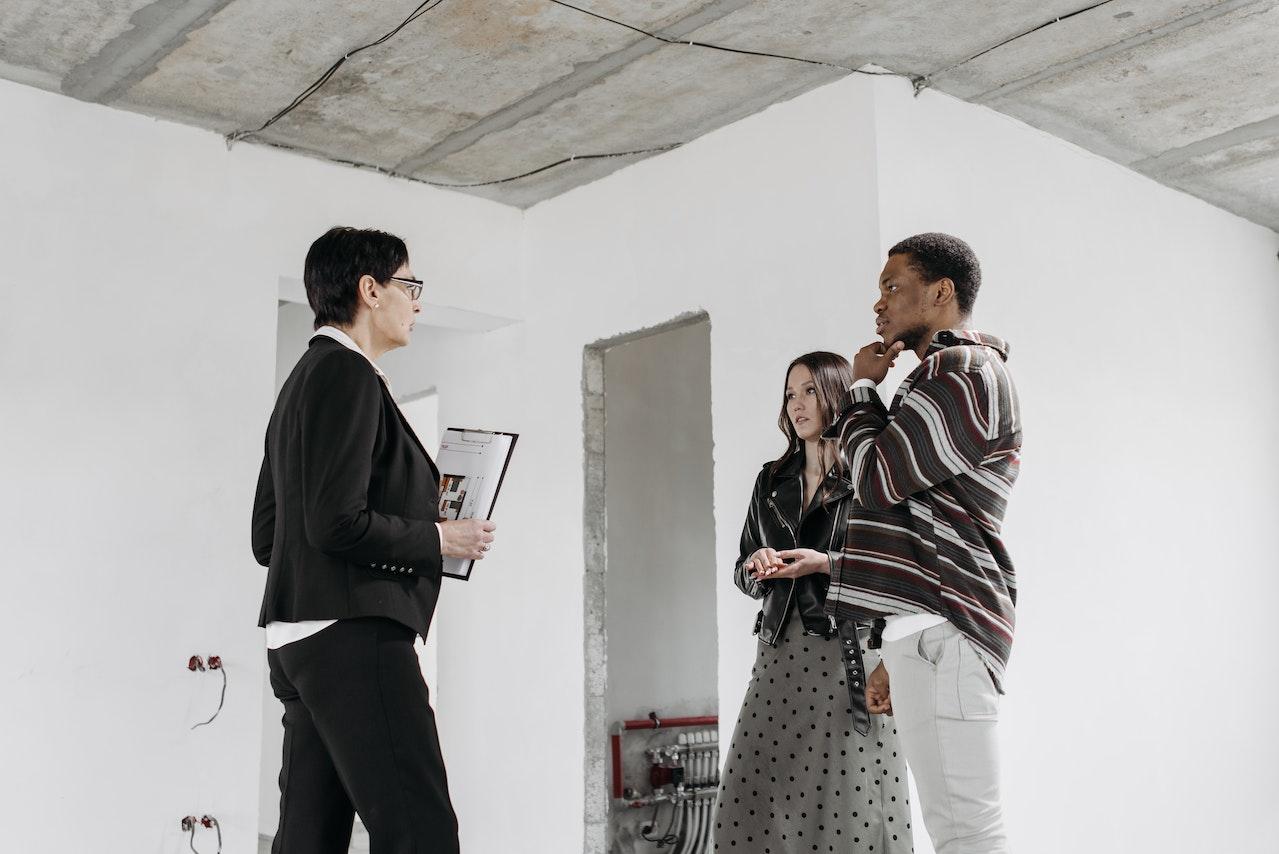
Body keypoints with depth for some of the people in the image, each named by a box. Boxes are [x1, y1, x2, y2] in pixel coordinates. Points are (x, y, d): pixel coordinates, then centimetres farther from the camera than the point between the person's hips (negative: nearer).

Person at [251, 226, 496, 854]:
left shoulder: (304, 379, 22)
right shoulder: (348, 374, -9)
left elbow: (266, 537, 22)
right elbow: (337, 523, -20)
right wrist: (436, 539, -6)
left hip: (299, 638, 11)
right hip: (353, 636, -11)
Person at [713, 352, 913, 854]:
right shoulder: (772, 480, 16)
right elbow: (744, 572, 19)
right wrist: (756, 568, -2)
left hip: (849, 656, -4)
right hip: (782, 653, 5)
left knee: (849, 802, -5)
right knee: (753, 799, -2)